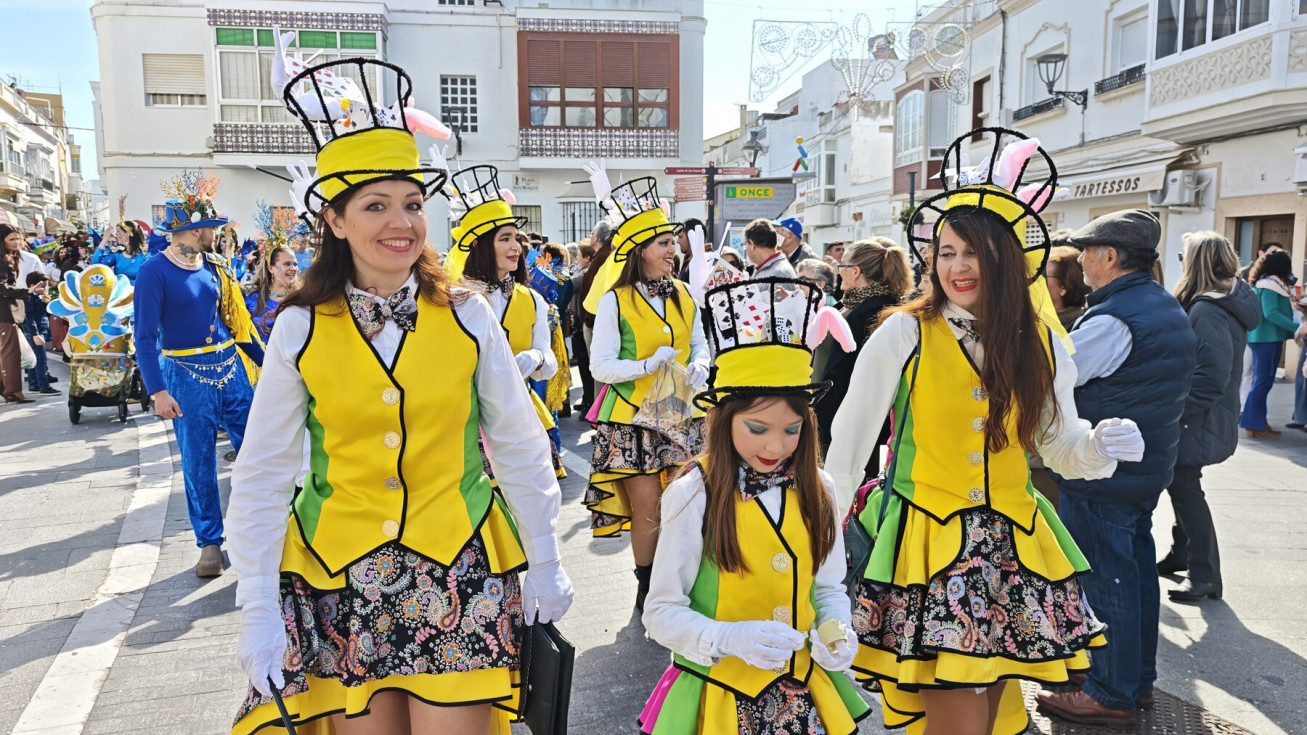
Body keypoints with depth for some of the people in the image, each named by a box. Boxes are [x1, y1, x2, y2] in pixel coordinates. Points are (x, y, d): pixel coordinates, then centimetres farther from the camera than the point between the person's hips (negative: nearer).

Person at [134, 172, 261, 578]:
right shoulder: (155, 271, -11)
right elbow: (145, 337, -12)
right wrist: (157, 391, -19)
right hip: (187, 376, -5)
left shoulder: (215, 266, 5)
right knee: (198, 461, 4)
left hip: (230, 366, 5)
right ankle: (210, 542, 18)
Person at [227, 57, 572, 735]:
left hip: (459, 575, 0)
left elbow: (520, 449, 3)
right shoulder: (300, 329, -4)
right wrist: (258, 609, -1)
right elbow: (261, 476, 1)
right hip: (339, 581, 1)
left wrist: (543, 562, 4)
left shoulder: (466, 316, -4)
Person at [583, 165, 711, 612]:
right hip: (632, 418, -4)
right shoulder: (615, 301, -7)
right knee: (648, 509, 0)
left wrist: (699, 366, -5)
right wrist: (649, 366, -21)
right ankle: (647, 589, 20)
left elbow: (699, 344, 17)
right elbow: (600, 366, -9)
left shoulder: (682, 296, 8)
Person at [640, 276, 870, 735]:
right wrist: (732, 637, -28)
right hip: (719, 694, -3)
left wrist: (835, 630, -11)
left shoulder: (817, 490, -3)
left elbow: (828, 586, 9)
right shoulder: (694, 496, -15)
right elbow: (662, 613, -12)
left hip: (804, 691, 4)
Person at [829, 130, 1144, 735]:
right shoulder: (904, 334, -9)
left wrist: (1101, 446, -12)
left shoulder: (1040, 342, 3)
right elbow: (849, 444, -6)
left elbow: (1059, 444, 9)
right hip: (927, 542, -4)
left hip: (1013, 544, 4)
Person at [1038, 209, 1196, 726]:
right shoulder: (1167, 307, 10)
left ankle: (1111, 694, 12)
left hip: (1100, 475, -10)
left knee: (1104, 578, 0)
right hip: (1147, 466, 10)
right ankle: (1138, 677, 32)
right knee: (1136, 566, 18)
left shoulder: (1112, 318, -23)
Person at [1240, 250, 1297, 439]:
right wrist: (1297, 327, -21)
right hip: (1268, 338, -10)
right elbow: (1271, 313, -22)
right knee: (1263, 381, -6)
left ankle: (1256, 421, 17)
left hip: (1265, 337, 10)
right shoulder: (1270, 284, -15)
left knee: (1262, 380, 12)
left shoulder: (1265, 283, 15)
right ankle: (1254, 426, -3)